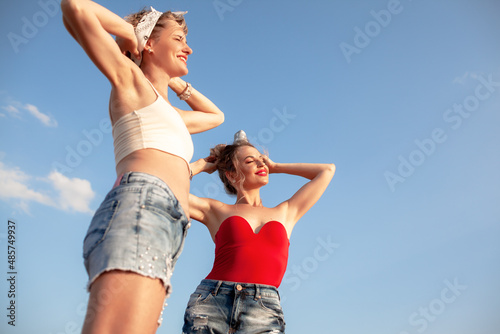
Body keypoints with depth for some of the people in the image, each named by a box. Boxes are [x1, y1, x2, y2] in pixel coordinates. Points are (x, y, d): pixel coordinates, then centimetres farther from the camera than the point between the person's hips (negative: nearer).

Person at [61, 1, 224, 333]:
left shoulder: (172, 116, 38)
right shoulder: (129, 78, 18)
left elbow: (216, 116, 55)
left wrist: (175, 82, 46)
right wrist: (128, 32, 22)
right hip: (141, 203, -7)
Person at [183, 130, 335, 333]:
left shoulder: (285, 213, 22)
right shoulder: (216, 210, 18)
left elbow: (327, 170, 29)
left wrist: (275, 167, 31)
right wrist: (203, 165, 24)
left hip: (263, 311, 1)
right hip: (211, 302, 0)